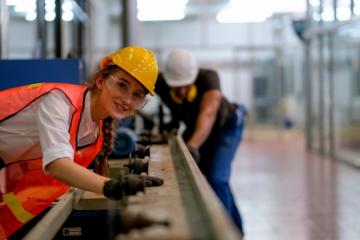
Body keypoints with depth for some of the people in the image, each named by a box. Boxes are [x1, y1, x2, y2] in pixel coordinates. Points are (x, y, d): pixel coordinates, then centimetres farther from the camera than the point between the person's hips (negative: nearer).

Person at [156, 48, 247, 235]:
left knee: (215, 178, -21)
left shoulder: (208, 78, -39)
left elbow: (207, 115, -54)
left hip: (226, 127, -5)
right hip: (194, 129, 5)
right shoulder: (160, 83, -29)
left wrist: (192, 145, -70)